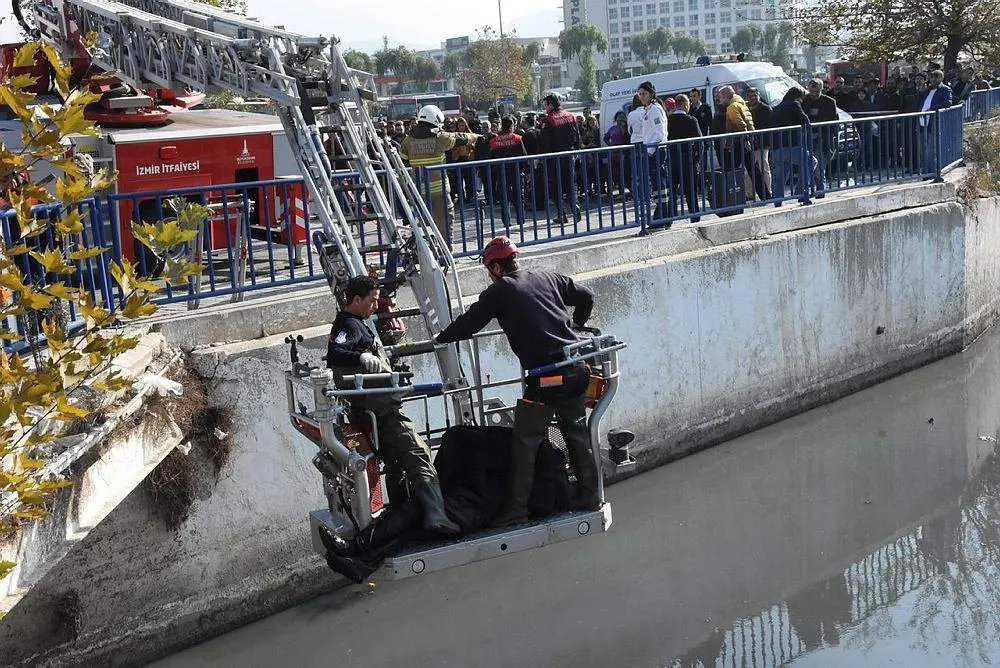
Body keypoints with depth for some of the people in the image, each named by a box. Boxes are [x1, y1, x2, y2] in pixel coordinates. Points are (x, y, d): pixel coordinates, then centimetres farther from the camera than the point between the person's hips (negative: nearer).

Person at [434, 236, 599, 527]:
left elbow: (467, 324, 6)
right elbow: (586, 298, 21)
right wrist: (574, 325, 39)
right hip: (576, 369, 6)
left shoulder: (498, 292, 0)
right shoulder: (548, 278, 14)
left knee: (525, 441, 2)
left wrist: (441, 338, 24)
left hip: (545, 377, -6)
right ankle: (589, 495, 23)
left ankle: (517, 507, 5)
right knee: (577, 432, 17)